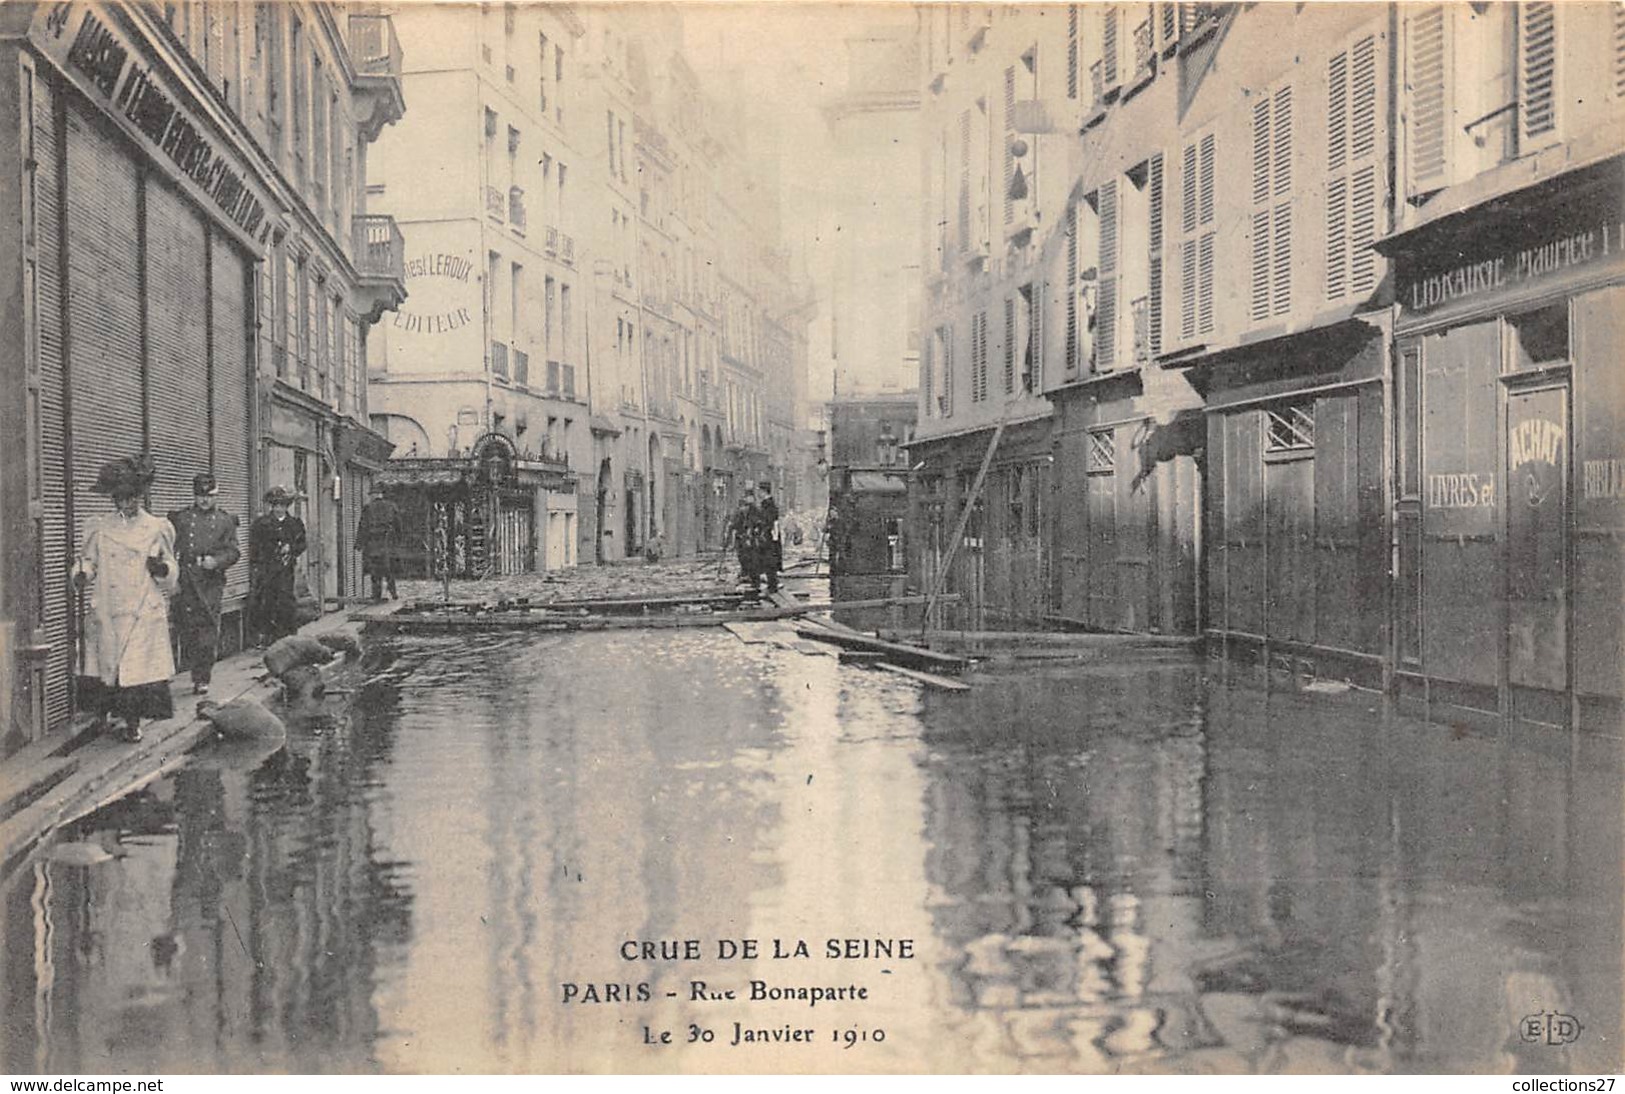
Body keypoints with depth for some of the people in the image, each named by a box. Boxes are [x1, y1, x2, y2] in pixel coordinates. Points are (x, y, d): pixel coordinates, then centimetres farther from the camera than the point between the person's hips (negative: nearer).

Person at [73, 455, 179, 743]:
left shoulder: (157, 528, 7)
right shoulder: (98, 528, 9)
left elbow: (171, 574, 9)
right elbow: (87, 560, 11)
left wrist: (162, 568, -13)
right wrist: (81, 575, -10)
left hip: (144, 612, -1)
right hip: (106, 611, 1)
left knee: (140, 665, -4)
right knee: (103, 663, 0)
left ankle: (133, 722, 6)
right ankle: (101, 716, 15)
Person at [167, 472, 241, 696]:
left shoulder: (225, 521, 11)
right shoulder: (179, 518, 13)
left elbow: (233, 551, 4)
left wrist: (216, 561, -14)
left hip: (211, 583, -1)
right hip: (184, 583, 1)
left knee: (208, 631, -6)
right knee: (186, 630, -1)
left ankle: (202, 679, 0)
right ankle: (198, 676, 11)